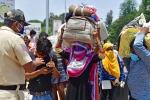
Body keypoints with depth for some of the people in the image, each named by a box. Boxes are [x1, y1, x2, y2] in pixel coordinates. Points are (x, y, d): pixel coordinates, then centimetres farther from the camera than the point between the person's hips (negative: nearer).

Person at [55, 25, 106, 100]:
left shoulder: (90, 58, -8)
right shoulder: (70, 56, 6)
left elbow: (102, 54, -23)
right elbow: (57, 48, 13)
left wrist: (97, 38, -20)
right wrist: (62, 34, 3)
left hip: (84, 89, -4)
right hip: (71, 88, 5)